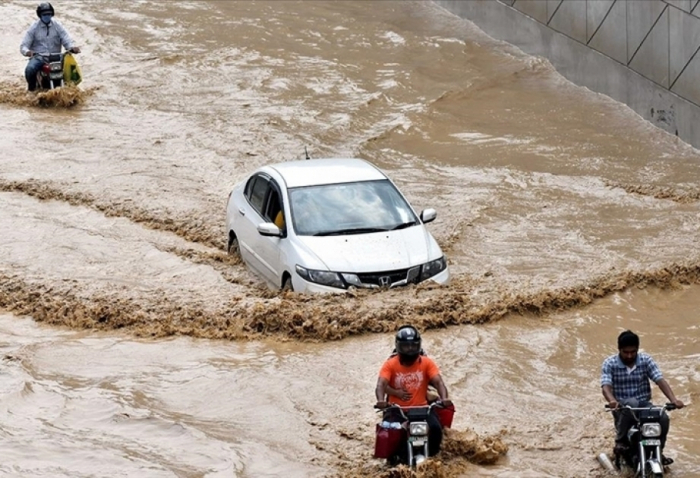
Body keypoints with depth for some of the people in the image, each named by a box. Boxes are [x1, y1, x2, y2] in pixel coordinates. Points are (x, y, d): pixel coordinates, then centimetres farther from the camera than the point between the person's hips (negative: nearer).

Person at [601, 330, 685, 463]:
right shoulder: (610, 363, -5)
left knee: (663, 418, -26)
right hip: (622, 407, -2)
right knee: (631, 404, -38)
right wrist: (612, 401, -43)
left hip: (644, 404, 3)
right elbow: (606, 386, -19)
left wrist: (673, 399, -28)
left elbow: (660, 380, -11)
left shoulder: (646, 360, 0)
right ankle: (621, 440, -18)